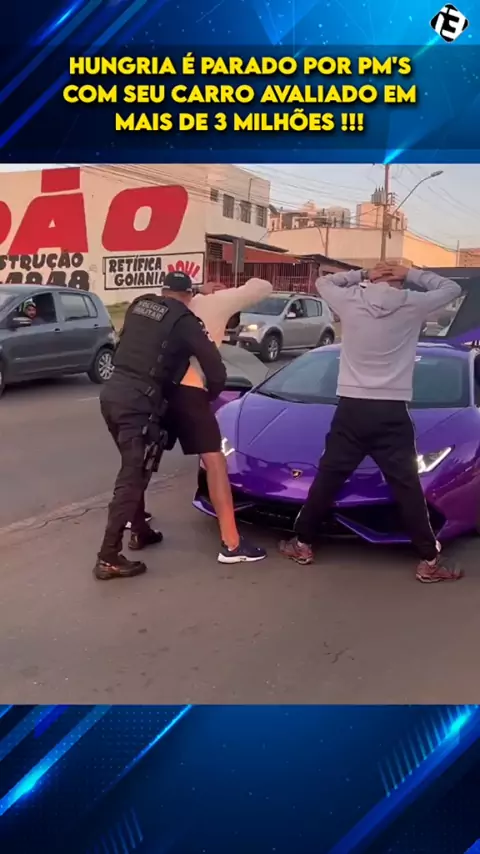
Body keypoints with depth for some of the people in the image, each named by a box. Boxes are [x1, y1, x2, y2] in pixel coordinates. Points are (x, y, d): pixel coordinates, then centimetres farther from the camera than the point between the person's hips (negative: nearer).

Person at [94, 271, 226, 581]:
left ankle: (140, 531, 35)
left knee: (133, 469, 22)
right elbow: (215, 367, -2)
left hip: (111, 393, 8)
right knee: (132, 477, -4)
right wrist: (209, 395, 18)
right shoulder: (184, 320, -2)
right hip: (138, 402, -7)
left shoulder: (139, 305, 15)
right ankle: (109, 559, -3)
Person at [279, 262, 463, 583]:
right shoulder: (411, 304, -1)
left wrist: (362, 274, 12)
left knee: (327, 479, 12)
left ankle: (302, 544, 22)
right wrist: (412, 274, 12)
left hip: (351, 409, 2)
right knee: (407, 486, 4)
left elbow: (323, 282, 22)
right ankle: (430, 561, 10)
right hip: (392, 413, -1)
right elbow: (452, 288, 14)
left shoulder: (350, 301, 1)